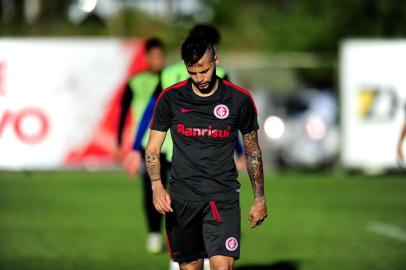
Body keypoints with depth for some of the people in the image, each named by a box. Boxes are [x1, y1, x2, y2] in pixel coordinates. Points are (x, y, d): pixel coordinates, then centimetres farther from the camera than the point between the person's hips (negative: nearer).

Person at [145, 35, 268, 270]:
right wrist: (157, 186, -12)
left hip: (223, 197, -2)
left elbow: (252, 151, 11)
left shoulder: (240, 99, 0)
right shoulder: (170, 98, 1)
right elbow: (153, 149, 6)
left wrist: (259, 199, 14)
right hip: (181, 196, 2)